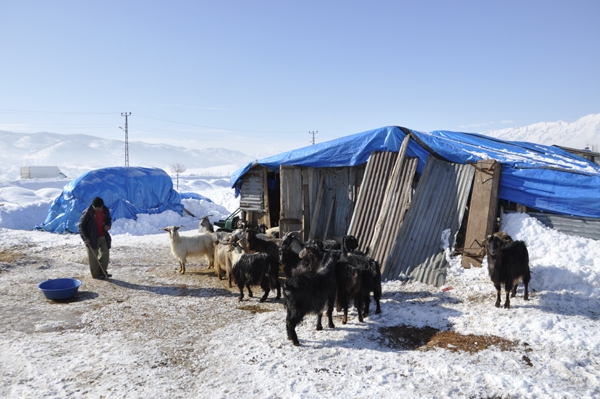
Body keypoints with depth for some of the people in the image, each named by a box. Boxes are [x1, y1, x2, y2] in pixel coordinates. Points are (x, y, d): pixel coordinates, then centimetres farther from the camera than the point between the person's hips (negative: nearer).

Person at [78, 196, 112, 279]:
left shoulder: (105, 210, -2)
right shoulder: (88, 213, -17)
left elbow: (109, 219, 16)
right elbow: (81, 225, -10)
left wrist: (108, 225, -7)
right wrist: (86, 238, -13)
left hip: (103, 237, 5)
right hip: (92, 238, -5)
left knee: (105, 253, 8)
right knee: (93, 256, 2)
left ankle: (103, 272, 23)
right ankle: (96, 274, 13)